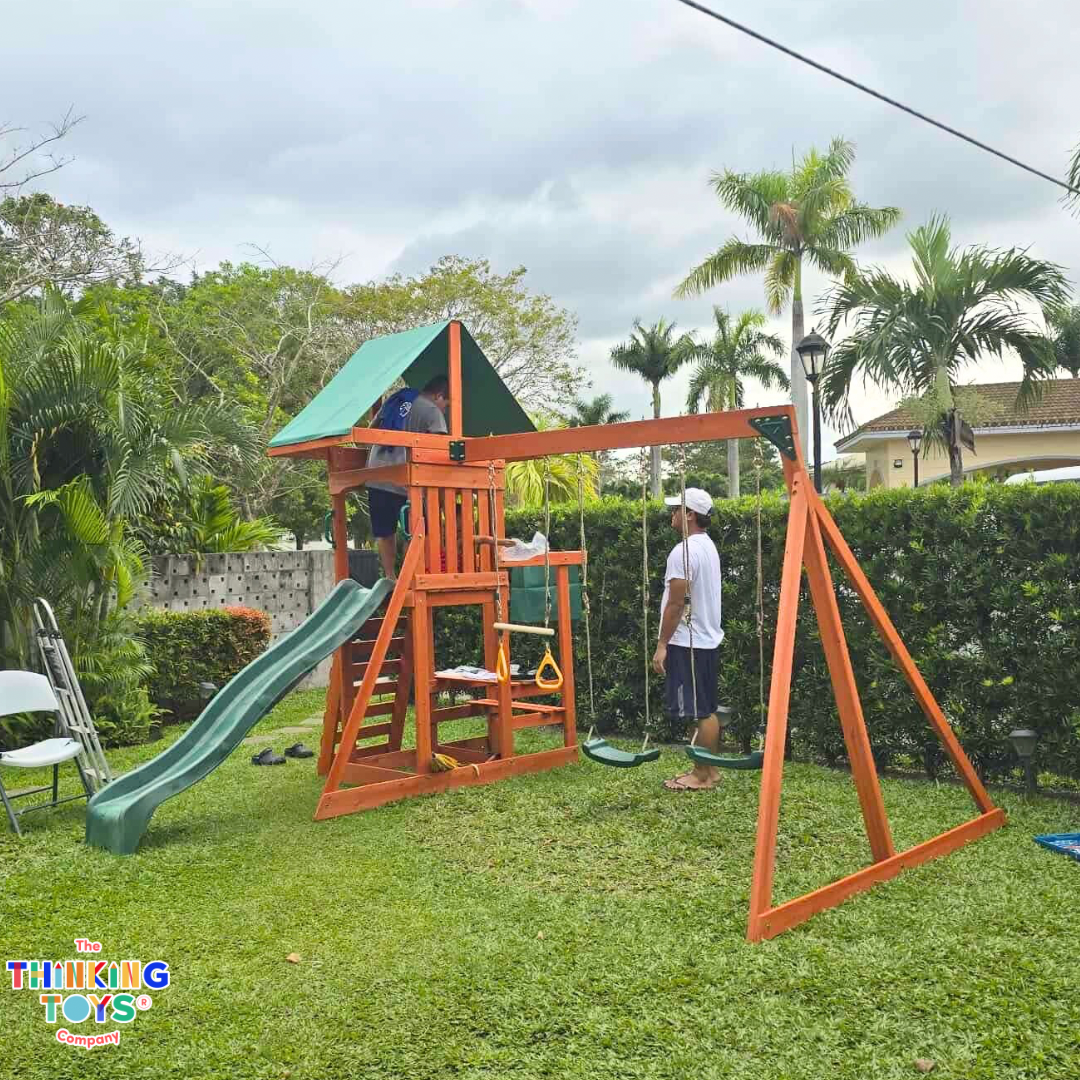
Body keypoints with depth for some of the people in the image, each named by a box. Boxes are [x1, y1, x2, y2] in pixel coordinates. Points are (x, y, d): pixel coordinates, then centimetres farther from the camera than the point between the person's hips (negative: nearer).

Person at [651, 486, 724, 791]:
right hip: (706, 638, 10)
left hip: (688, 642, -10)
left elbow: (676, 603, -20)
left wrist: (662, 644, -15)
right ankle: (708, 769, 21)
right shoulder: (708, 546, 12)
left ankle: (703, 776, 4)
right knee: (706, 710, 14)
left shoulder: (684, 551, -18)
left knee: (698, 711, -3)